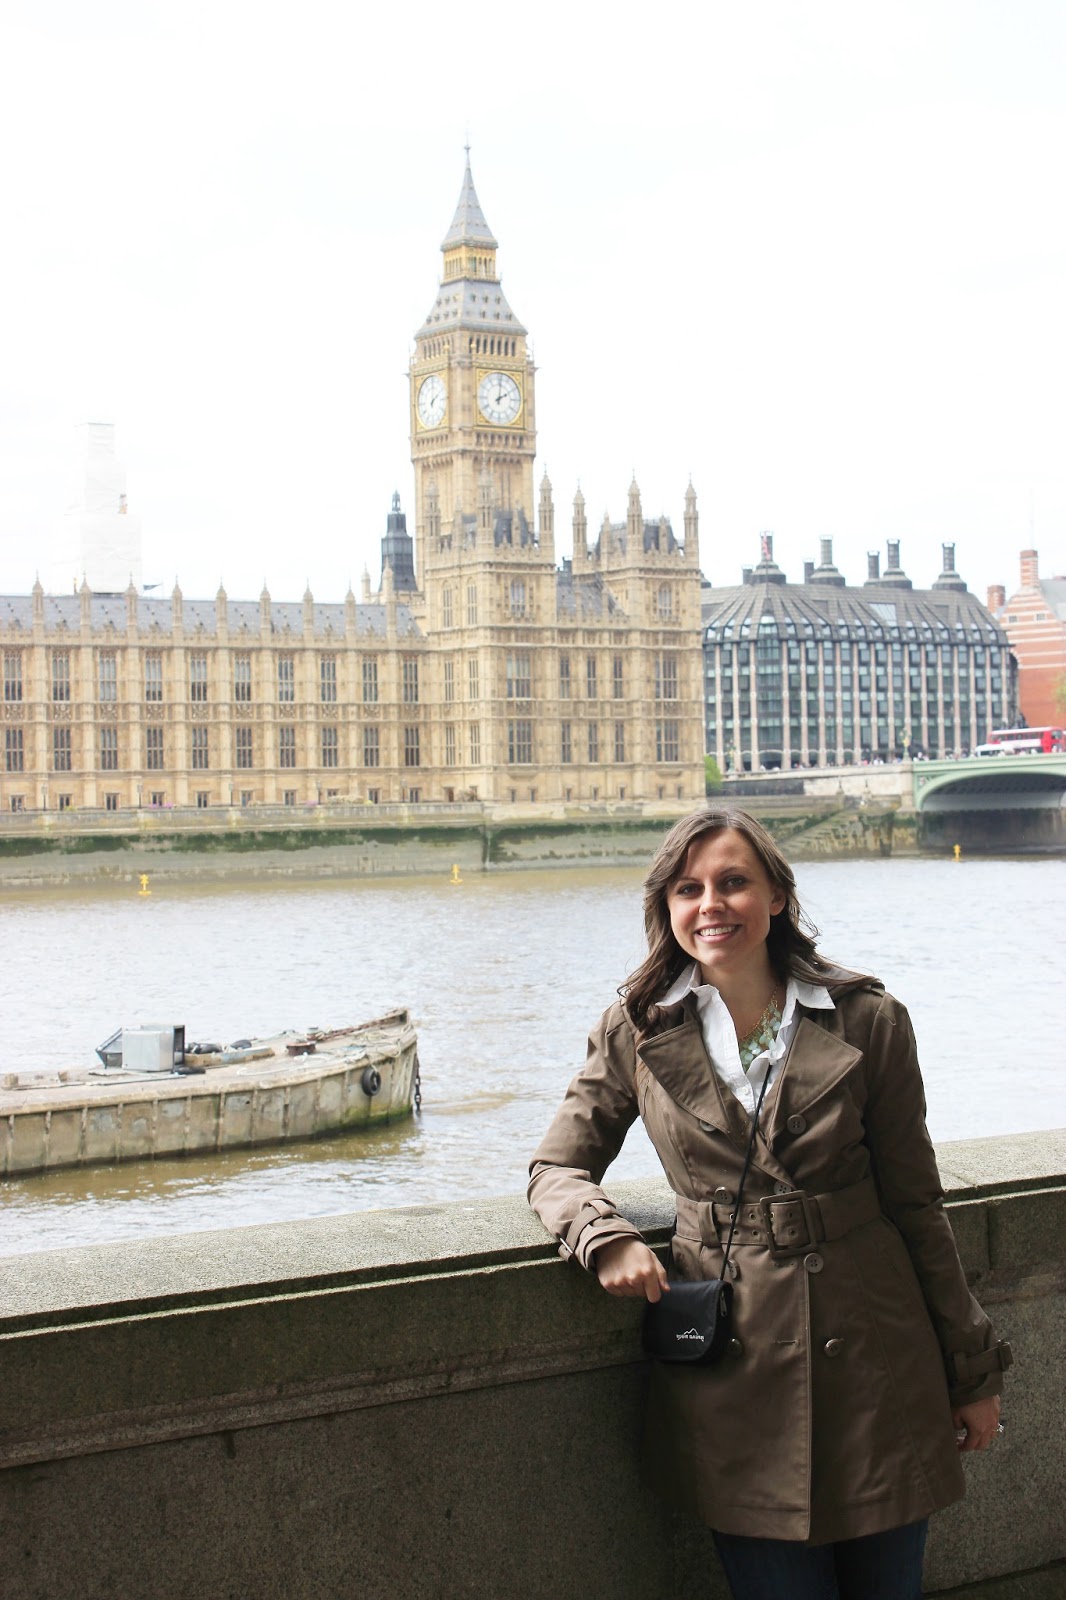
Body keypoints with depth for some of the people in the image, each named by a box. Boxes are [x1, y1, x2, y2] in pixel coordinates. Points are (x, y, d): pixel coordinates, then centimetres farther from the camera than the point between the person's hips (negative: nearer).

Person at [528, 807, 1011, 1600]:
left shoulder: (868, 1022, -2)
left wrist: (973, 1371, 8)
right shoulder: (637, 1032, 1)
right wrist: (608, 1238, -15)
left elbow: (916, 1205, 4)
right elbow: (558, 1169, 7)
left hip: (872, 1354, 0)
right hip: (733, 1371, 0)